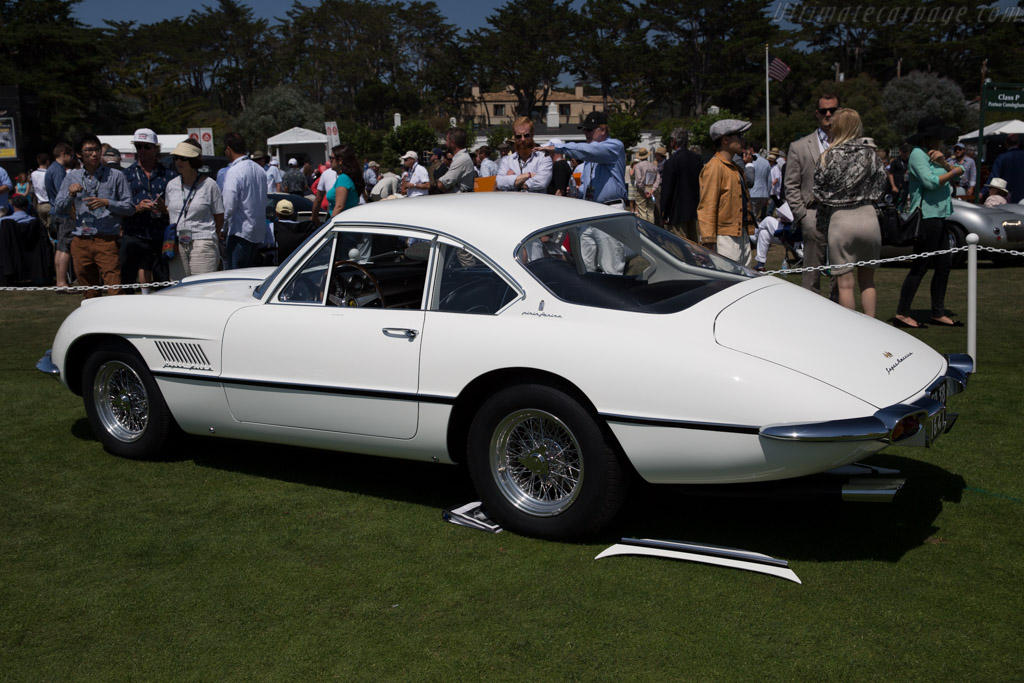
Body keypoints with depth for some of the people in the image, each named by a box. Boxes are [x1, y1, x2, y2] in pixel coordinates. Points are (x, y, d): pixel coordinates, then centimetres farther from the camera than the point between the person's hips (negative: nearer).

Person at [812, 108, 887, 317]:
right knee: (867, 281, 15)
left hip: (840, 220, -3)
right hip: (868, 217, 3)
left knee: (845, 284, 2)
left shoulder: (830, 156, -7)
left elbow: (819, 193, -1)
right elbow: (880, 188, 7)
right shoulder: (871, 153, 2)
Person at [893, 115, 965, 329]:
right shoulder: (917, 154, -10)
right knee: (921, 266, -8)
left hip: (938, 216, 10)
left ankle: (938, 313, 17)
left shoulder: (933, 155, 20)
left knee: (944, 264, 10)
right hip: (926, 216, -10)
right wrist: (954, 171, -6)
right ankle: (902, 314, -2)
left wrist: (943, 162, -8)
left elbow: (948, 178, 10)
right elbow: (931, 182, -20)